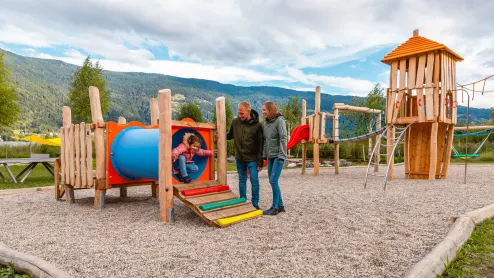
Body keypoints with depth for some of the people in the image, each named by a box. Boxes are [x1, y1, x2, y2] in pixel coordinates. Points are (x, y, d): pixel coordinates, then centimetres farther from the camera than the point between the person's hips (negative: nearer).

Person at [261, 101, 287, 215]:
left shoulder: (279, 120, -10)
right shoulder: (266, 122, 11)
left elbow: (283, 139, -15)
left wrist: (282, 156, -19)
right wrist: (264, 155, 11)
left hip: (278, 156, -7)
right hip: (270, 156, 7)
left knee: (273, 181, -9)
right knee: (272, 181, 8)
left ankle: (275, 207, 3)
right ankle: (280, 205, 20)